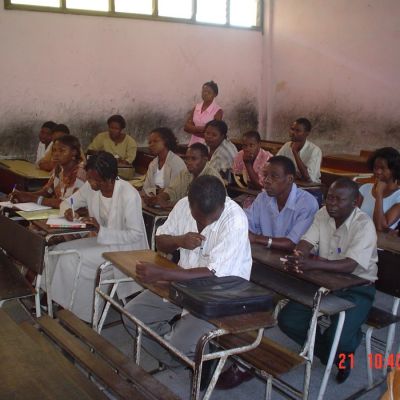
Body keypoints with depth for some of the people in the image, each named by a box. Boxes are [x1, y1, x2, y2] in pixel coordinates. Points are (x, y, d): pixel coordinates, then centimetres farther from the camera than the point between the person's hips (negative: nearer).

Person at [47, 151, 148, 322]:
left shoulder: (129, 195, -24)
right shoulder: (91, 187, -2)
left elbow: (136, 235, -23)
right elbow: (68, 202, 13)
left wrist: (101, 230, -29)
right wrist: (67, 210, -12)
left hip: (125, 248, -8)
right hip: (101, 241, 8)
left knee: (72, 260, -21)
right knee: (58, 251, -8)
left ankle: (75, 316, -5)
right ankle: (56, 303, 3)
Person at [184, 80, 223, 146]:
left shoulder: (218, 111, -8)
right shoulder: (196, 107, 7)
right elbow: (186, 127, 2)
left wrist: (194, 129, -8)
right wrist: (201, 129, -14)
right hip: (193, 144, 5)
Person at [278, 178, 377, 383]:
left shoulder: (364, 225, -21)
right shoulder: (323, 214, -3)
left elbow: (349, 266, -31)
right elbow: (306, 243, -10)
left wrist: (312, 264, -47)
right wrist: (298, 257, -35)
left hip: (356, 289, -5)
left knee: (338, 339, -26)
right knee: (287, 320, -10)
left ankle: (343, 355, 16)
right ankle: (327, 353, 17)